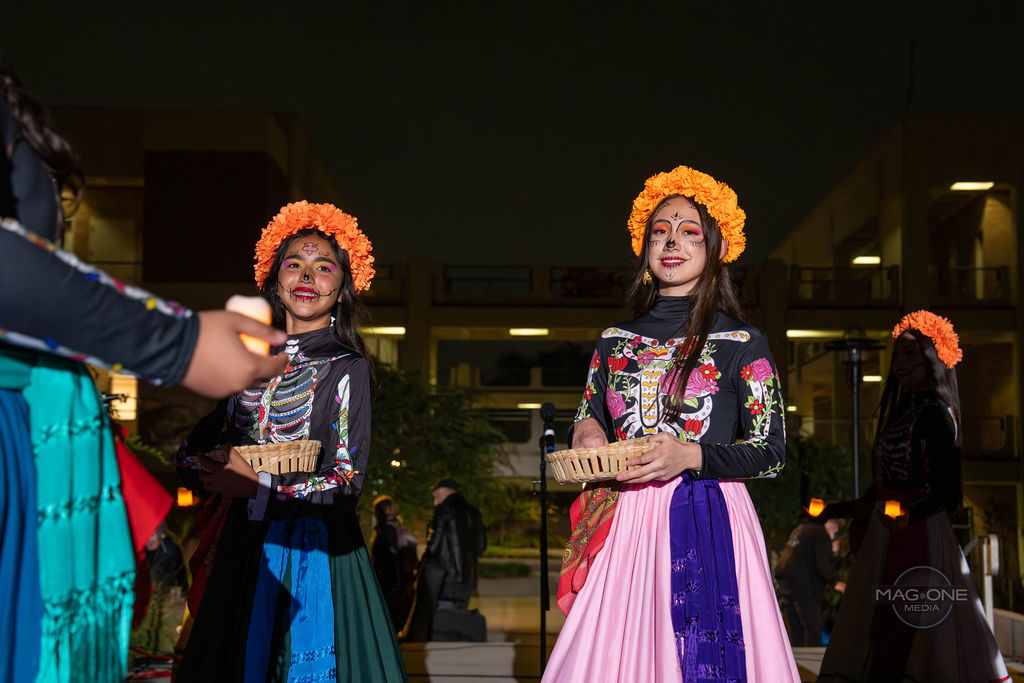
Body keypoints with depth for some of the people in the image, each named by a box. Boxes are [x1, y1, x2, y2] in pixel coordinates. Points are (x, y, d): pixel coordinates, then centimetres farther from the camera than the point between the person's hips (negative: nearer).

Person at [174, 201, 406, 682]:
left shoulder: (347, 367, -4)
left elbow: (347, 483, -11)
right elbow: (190, 451, 8)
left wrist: (258, 485, -18)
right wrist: (217, 467, -14)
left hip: (312, 551, -4)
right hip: (241, 547, 4)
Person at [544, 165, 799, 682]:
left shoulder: (742, 344, 1)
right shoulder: (615, 341, 13)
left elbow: (771, 452, -2)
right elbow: (587, 423, 21)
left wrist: (691, 455, -17)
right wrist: (584, 432, -3)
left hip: (706, 527, -3)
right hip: (623, 525, 3)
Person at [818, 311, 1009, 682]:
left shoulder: (935, 411, -11)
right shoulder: (905, 409, 16)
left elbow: (943, 490, -19)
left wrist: (908, 515, -36)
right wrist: (833, 509, 23)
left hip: (916, 530, -9)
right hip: (888, 529, 9)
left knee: (894, 629, -11)